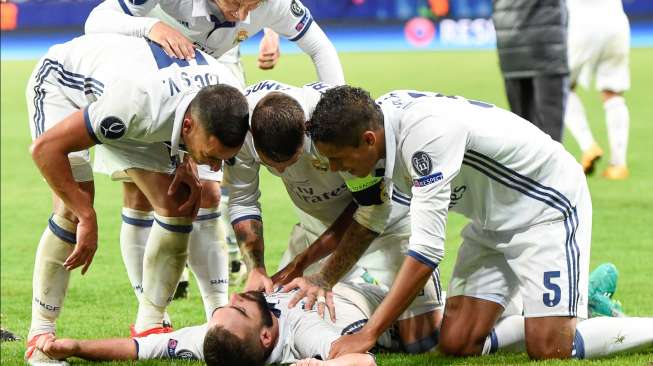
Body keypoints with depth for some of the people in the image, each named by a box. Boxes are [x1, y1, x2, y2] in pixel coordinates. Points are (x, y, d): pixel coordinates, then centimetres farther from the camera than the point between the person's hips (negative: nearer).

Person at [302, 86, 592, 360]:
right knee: (455, 345, -4)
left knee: (548, 351, -17)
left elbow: (426, 250, -38)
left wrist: (368, 334, -38)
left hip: (547, 207, -8)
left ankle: (593, 306, 11)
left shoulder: (427, 133, -37)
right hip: (491, 222, 8)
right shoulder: (371, 120, -12)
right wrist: (322, 280, -1)